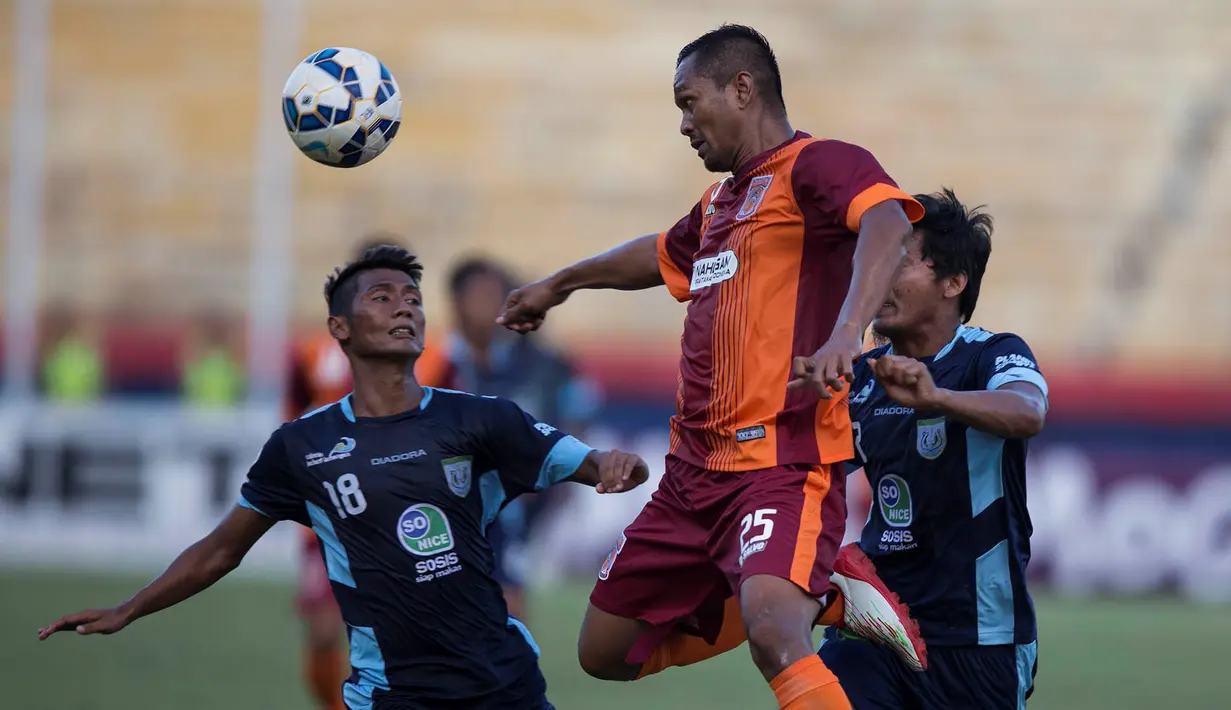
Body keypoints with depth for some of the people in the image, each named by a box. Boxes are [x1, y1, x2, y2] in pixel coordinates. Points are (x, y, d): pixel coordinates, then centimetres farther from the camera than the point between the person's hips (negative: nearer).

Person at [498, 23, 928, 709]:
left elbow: (887, 221, -29)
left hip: (783, 464, -10)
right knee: (605, 652, 14)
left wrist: (845, 336, -45)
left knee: (773, 634, -34)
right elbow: (665, 254, 42)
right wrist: (560, 283, 57)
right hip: (696, 473, 10)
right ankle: (819, 594, 18)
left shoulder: (817, 165, -8)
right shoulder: (721, 201, 19)